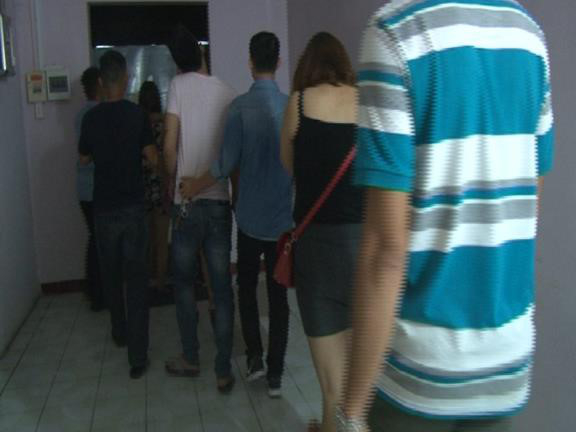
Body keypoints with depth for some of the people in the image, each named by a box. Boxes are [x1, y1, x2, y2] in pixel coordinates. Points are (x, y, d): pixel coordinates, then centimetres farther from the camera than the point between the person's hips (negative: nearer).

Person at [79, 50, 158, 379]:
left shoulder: (92, 117, -1)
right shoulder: (137, 114, -8)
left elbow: (84, 158, 12)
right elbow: (154, 158, -8)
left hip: (104, 208, 3)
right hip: (134, 207, -2)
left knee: (111, 276, 19)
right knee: (136, 279, -1)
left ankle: (121, 334, 37)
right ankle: (138, 357, -3)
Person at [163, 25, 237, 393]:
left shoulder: (179, 85, -2)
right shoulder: (228, 93, 4)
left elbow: (169, 146, -7)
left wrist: (175, 179, 11)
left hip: (188, 203, -2)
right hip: (221, 202, 2)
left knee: (184, 282, 16)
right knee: (222, 287, 6)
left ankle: (191, 359, 26)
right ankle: (224, 371, 11)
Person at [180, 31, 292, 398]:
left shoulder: (240, 106, -11)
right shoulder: (292, 106, -3)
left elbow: (227, 163, -12)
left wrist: (194, 187, 3)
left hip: (251, 217, -2)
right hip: (283, 218, 2)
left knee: (247, 287, 18)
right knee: (278, 294, 7)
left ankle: (255, 356, 17)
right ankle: (275, 373, 12)